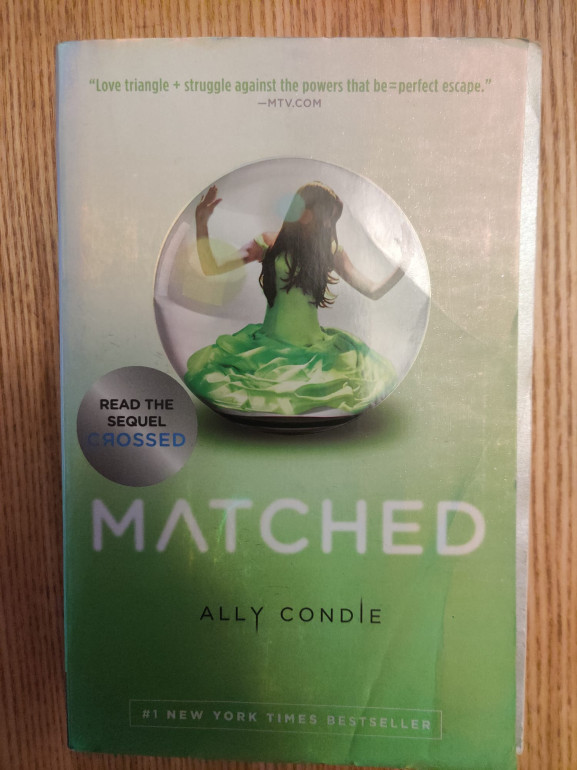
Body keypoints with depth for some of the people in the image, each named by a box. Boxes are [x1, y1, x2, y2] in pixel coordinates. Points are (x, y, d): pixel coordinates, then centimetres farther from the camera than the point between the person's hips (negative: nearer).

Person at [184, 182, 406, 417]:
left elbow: (373, 291, 2)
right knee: (205, 373, -26)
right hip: (269, 342, -1)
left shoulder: (331, 251, 8)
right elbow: (212, 268, 2)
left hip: (313, 344, 1)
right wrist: (201, 222, -7)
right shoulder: (270, 243, 4)